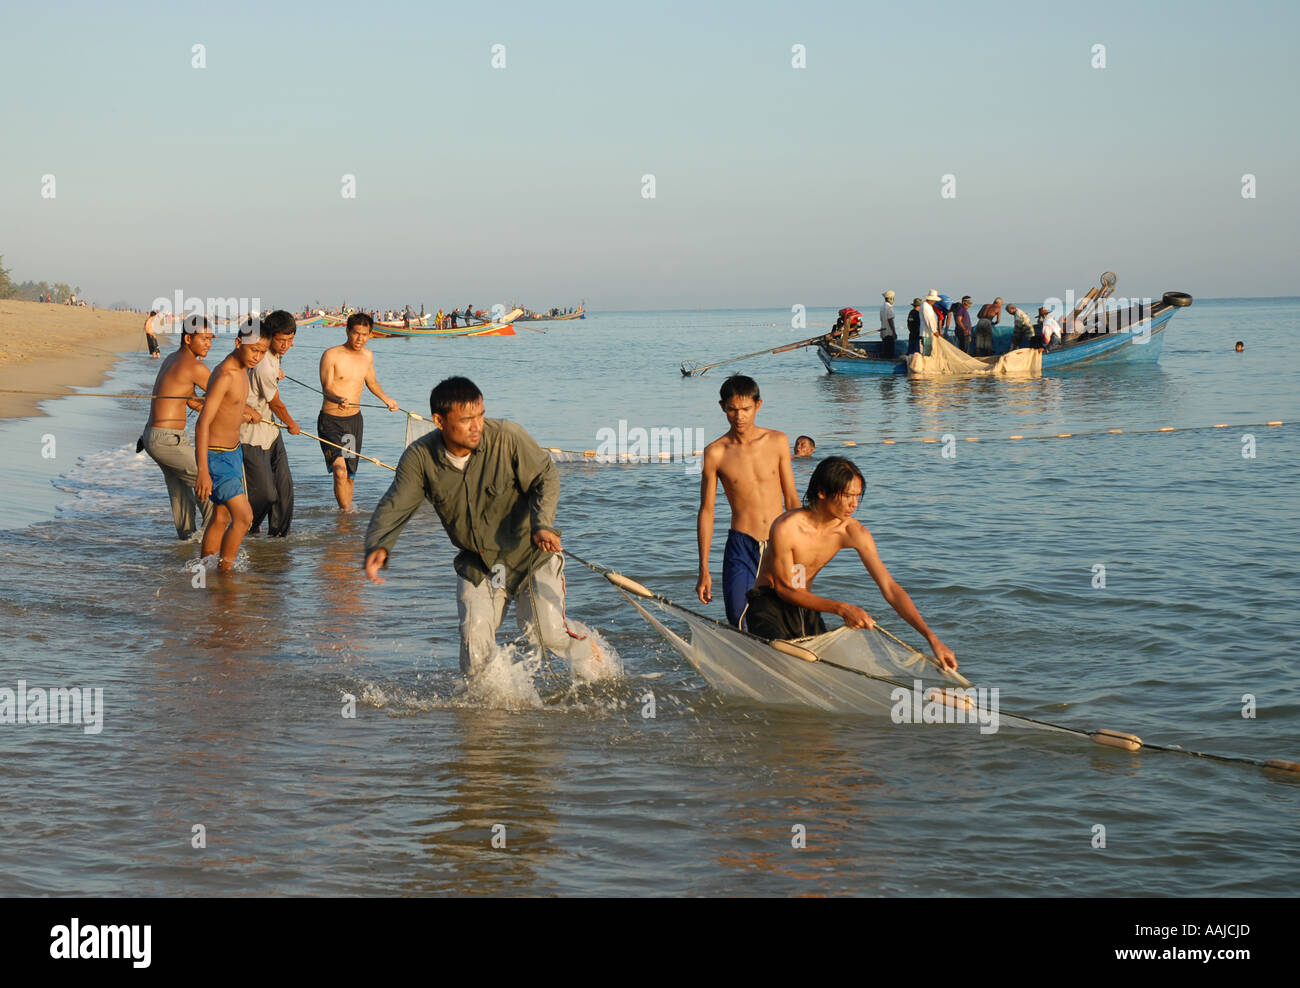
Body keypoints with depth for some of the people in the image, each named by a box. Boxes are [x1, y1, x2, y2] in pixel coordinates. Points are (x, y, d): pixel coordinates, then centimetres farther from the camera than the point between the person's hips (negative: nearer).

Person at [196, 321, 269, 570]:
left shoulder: (241, 370, 5)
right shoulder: (225, 375, -24)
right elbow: (203, 423, -27)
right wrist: (203, 472, -31)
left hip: (233, 452, 9)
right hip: (216, 456, -9)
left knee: (221, 517, 14)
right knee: (243, 516, -12)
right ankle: (225, 570, -1)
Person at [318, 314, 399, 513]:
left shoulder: (367, 356, 8)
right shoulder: (331, 355, -11)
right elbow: (326, 388, -20)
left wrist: (386, 399, 33)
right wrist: (338, 399, -39)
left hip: (354, 420, 5)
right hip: (330, 421, -5)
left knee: (350, 474, 10)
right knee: (340, 472, -19)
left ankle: (348, 510, 22)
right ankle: (346, 513, -13)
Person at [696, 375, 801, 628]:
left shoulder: (777, 442, 3)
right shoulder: (715, 453, -3)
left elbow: (792, 499, 9)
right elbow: (706, 511, 2)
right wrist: (704, 571, 0)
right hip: (742, 548, -2)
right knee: (739, 624, -7)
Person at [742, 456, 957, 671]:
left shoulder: (854, 532, -11)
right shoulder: (786, 528, -26)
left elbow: (890, 589, -11)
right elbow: (785, 589, -21)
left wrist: (931, 638, -19)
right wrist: (841, 609, -33)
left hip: (805, 608, 6)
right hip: (769, 606, -6)